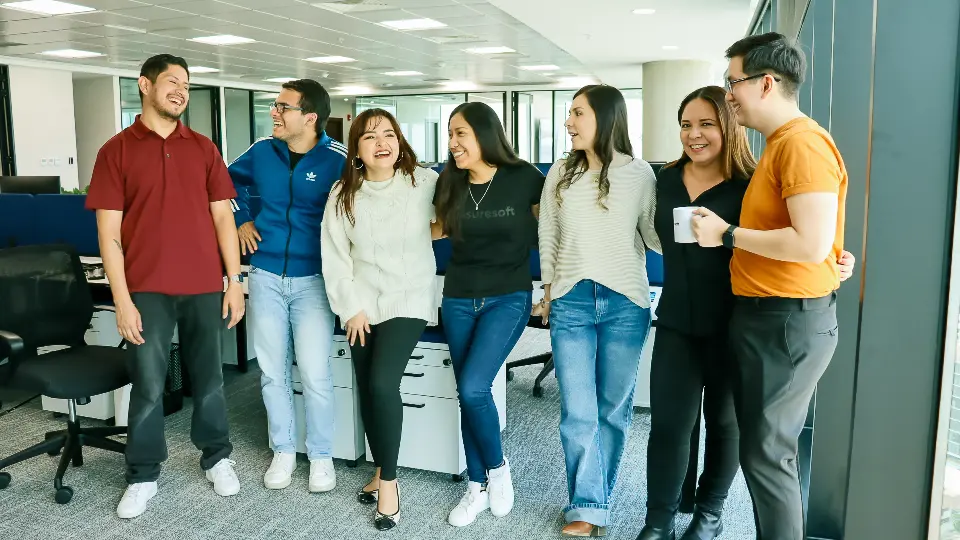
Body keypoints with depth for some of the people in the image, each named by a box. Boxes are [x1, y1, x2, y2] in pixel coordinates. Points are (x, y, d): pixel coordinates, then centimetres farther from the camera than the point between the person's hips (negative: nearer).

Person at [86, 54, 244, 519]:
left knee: (208, 378, 12)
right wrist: (122, 299, -8)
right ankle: (143, 476, 22)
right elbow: (109, 230, -3)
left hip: (204, 286, 2)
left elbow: (222, 216, 7)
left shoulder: (203, 149, 8)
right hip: (146, 290, -2)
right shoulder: (116, 151, 1)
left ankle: (217, 458, 29)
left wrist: (234, 280, 1)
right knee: (148, 386, 5)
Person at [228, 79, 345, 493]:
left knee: (315, 373, -3)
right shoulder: (262, 152, 4)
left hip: (313, 280, -4)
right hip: (265, 277, 4)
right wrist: (241, 221, 14)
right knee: (272, 371, 9)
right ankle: (283, 451, 26)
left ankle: (321, 456, 16)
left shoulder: (338, 159, -10)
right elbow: (228, 181, 23)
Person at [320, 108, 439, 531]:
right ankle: (380, 470, 30)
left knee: (383, 383, -18)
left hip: (409, 300, -3)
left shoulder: (425, 182, -7)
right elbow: (334, 257, -1)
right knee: (367, 390, 9)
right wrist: (351, 308, -5)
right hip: (362, 304, 3)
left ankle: (388, 479, 0)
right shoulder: (343, 194, -1)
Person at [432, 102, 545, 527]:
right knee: (467, 394, 8)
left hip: (509, 298, -4)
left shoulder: (523, 177, -10)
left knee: (474, 388, -16)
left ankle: (498, 468, 12)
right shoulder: (450, 184, 1)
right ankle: (478, 487, 24)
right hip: (459, 299, 4)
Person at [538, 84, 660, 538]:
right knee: (577, 412, -1)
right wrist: (549, 289, 12)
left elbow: (654, 234, 1)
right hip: (571, 302, 2)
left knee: (614, 408, 8)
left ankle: (594, 500, 25)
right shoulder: (561, 173, 6)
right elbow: (547, 236, 12)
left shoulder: (639, 174, -1)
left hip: (625, 303, -1)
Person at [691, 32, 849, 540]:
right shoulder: (779, 144, 15)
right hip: (765, 314, 10)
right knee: (766, 445, 18)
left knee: (766, 452, -1)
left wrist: (727, 235, -16)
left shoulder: (803, 143, -16)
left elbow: (813, 243, -25)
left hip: (789, 321, -10)